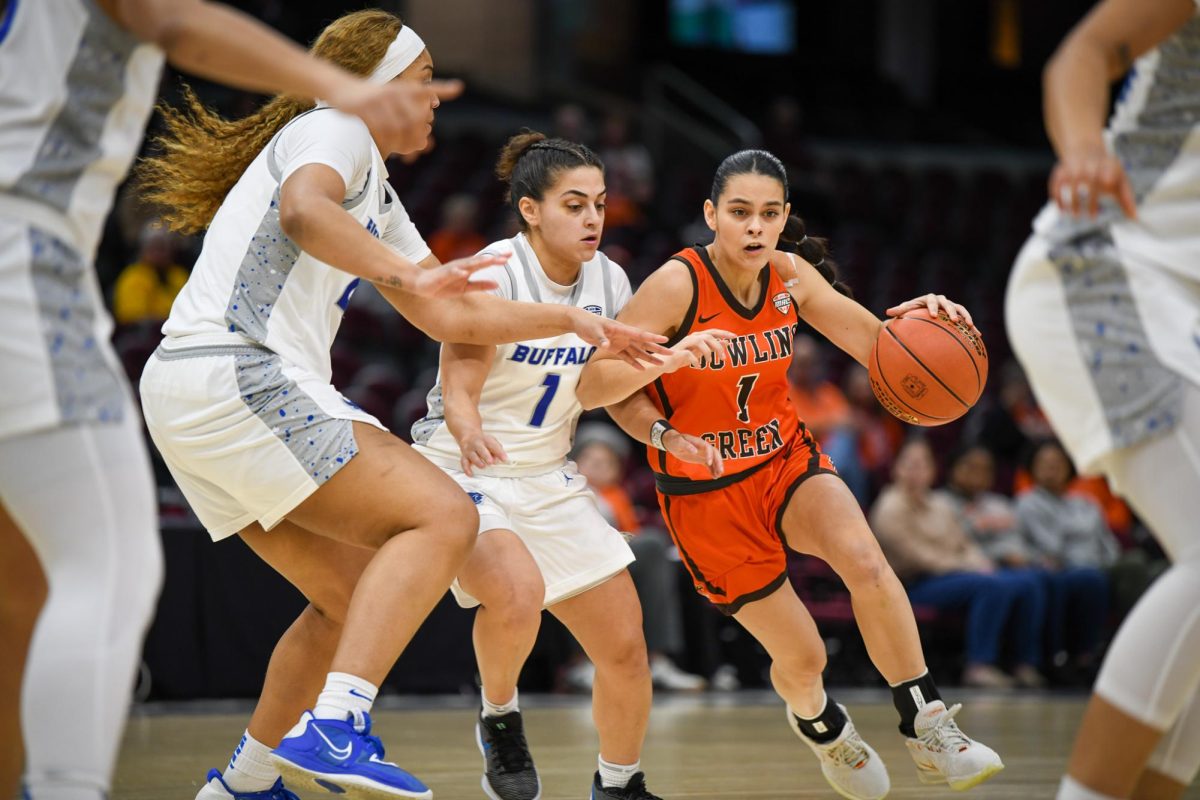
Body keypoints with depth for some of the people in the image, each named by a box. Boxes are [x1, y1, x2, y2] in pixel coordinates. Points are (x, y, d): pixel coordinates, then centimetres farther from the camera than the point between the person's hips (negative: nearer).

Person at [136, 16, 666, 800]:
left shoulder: (375, 196, 29)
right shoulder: (333, 130, 0)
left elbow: (448, 314, 35)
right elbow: (302, 209, -24)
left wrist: (570, 319, 35)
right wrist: (405, 272, -31)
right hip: (241, 376, -10)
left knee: (353, 597, 16)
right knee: (442, 516, -17)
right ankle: (331, 728, -29)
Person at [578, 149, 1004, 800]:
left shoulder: (792, 277, -6)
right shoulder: (677, 284, -21)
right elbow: (591, 388, -23)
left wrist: (917, 318, -24)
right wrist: (672, 357, -41)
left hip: (786, 461, 3)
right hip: (706, 494, -3)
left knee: (865, 561, -28)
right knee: (803, 658, 1)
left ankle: (927, 728, -18)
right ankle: (817, 721, 39)